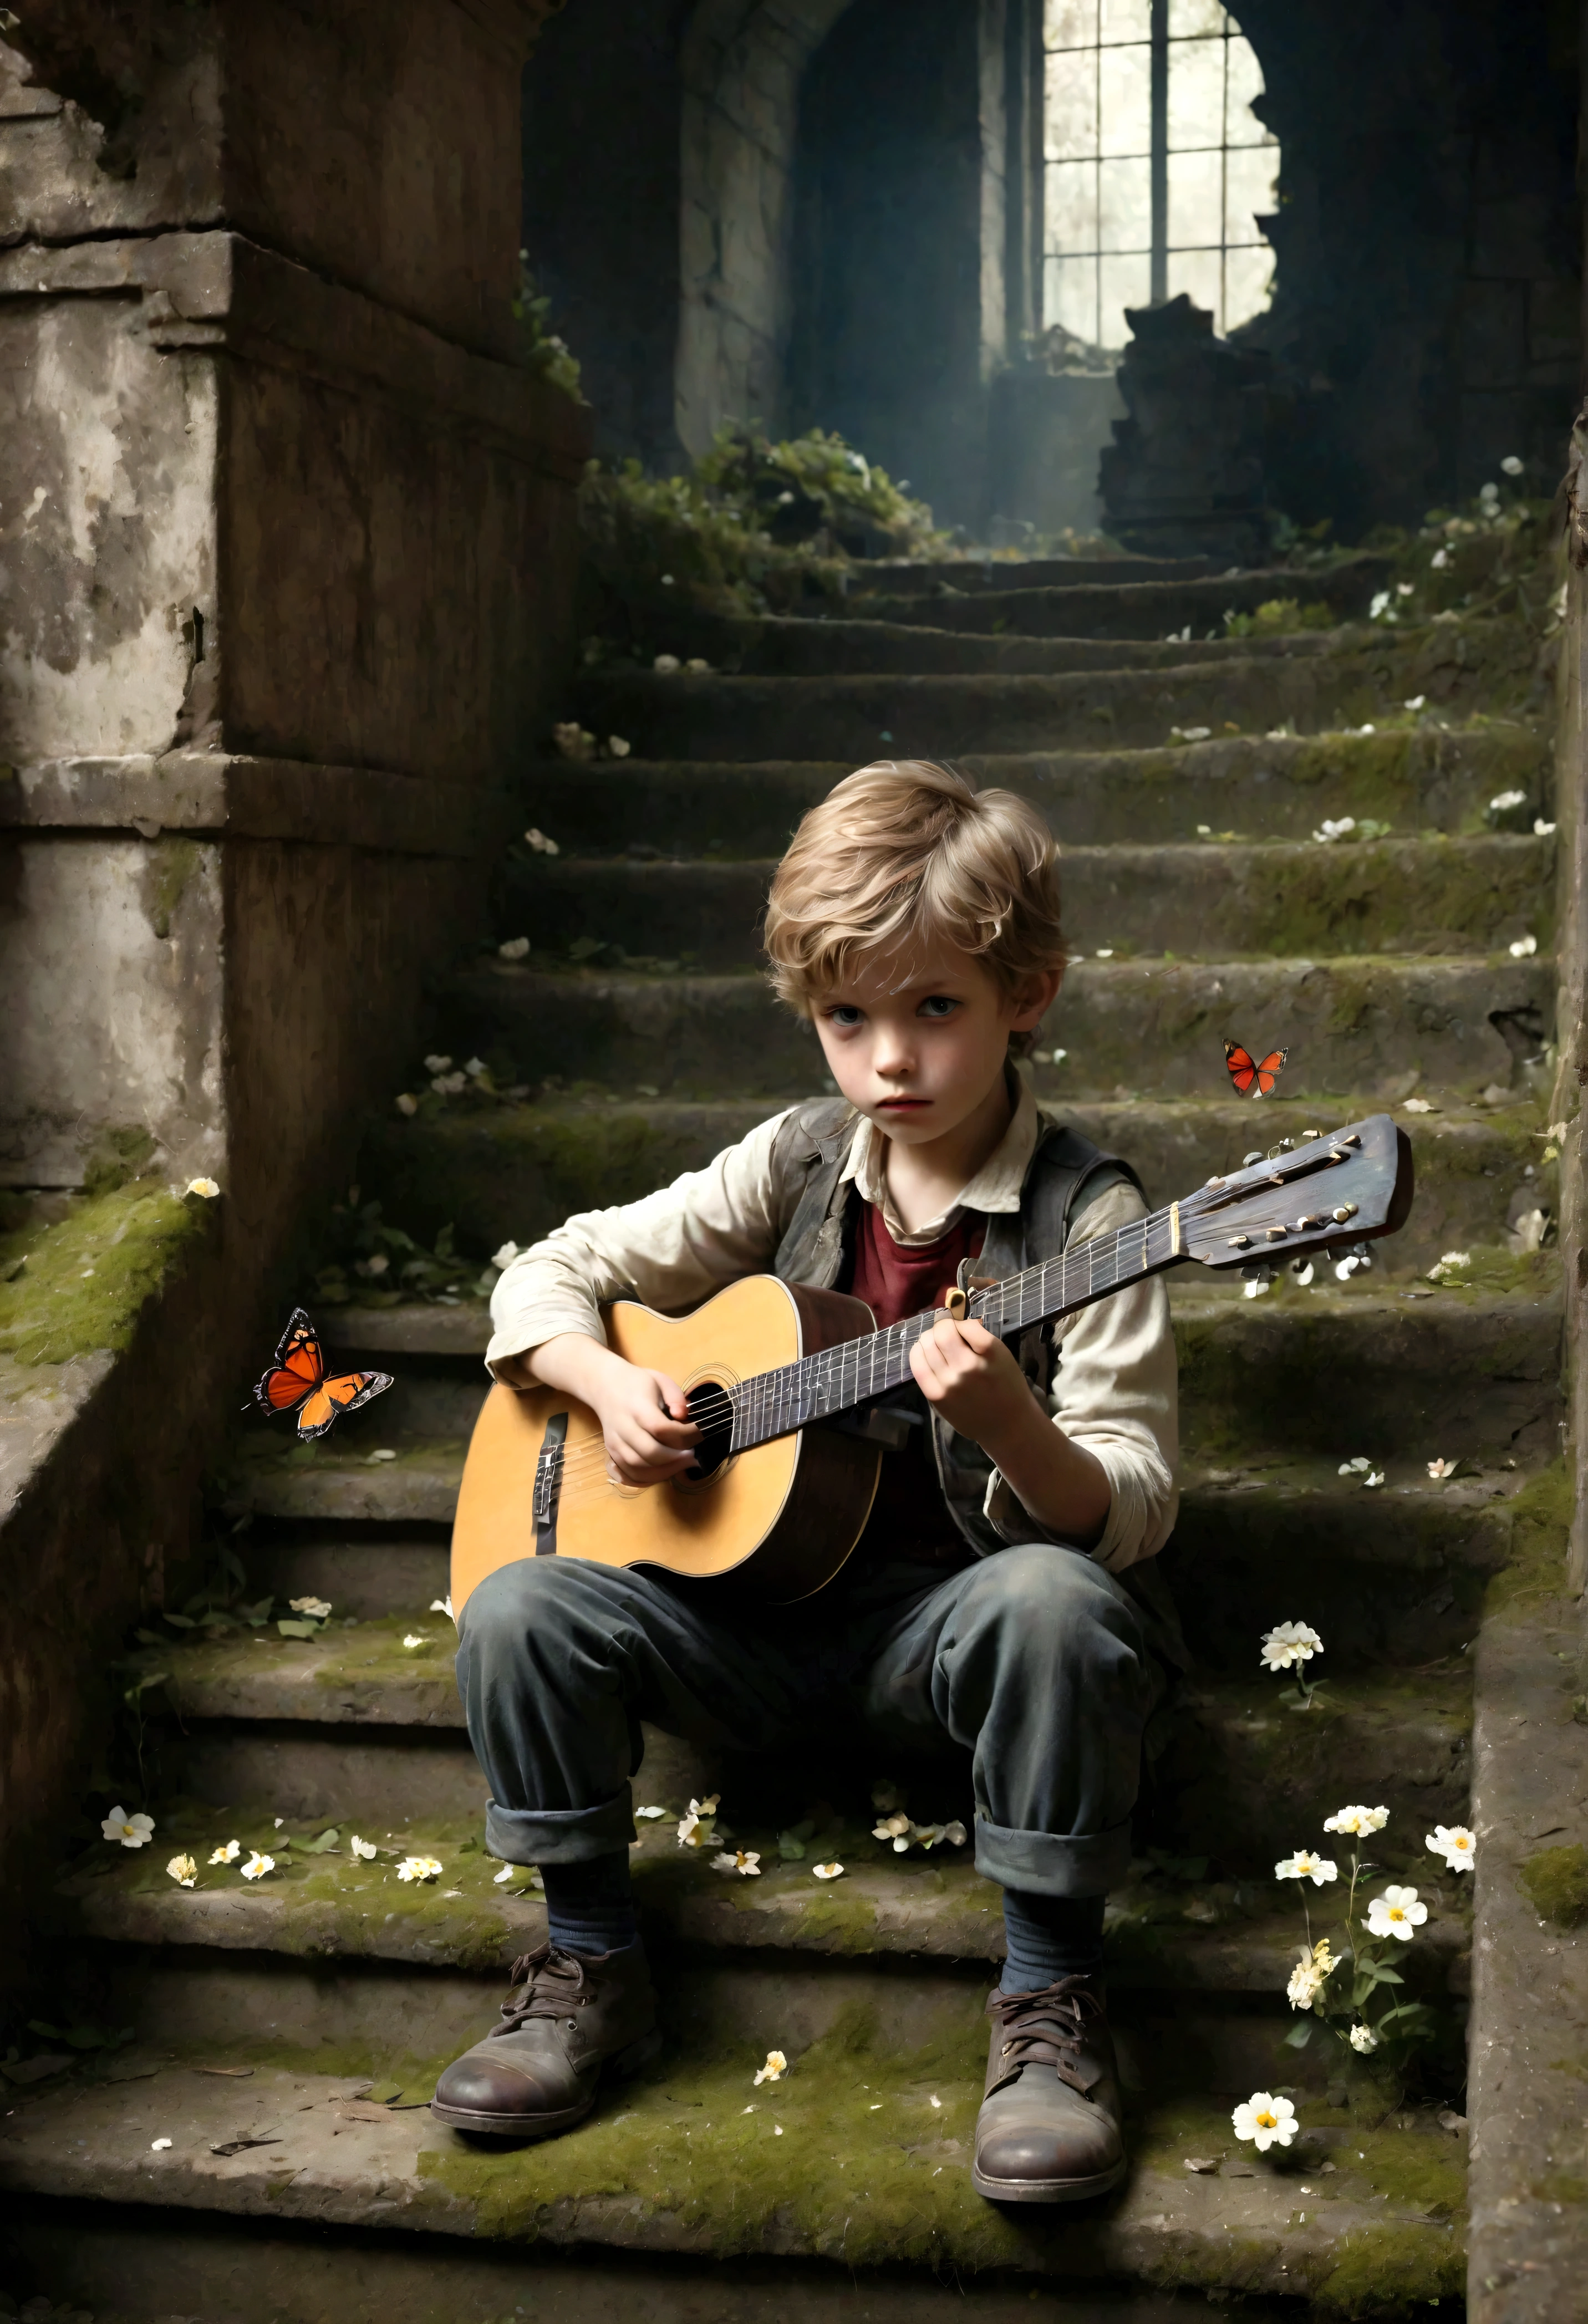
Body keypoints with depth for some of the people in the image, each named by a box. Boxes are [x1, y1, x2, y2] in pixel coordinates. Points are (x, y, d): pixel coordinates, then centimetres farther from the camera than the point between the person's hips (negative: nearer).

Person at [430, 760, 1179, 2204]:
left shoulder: (1083, 1217, -9)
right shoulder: (797, 1167, 4)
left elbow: (1127, 1514, -14)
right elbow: (546, 1279, 11)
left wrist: (1007, 1424, -35)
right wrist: (611, 1385, -10)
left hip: (960, 1608, -4)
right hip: (771, 1593, 4)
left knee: (1058, 1604, -38)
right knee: (519, 1612, -18)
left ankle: (1052, 2001, -19)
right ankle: (592, 1963, 1)